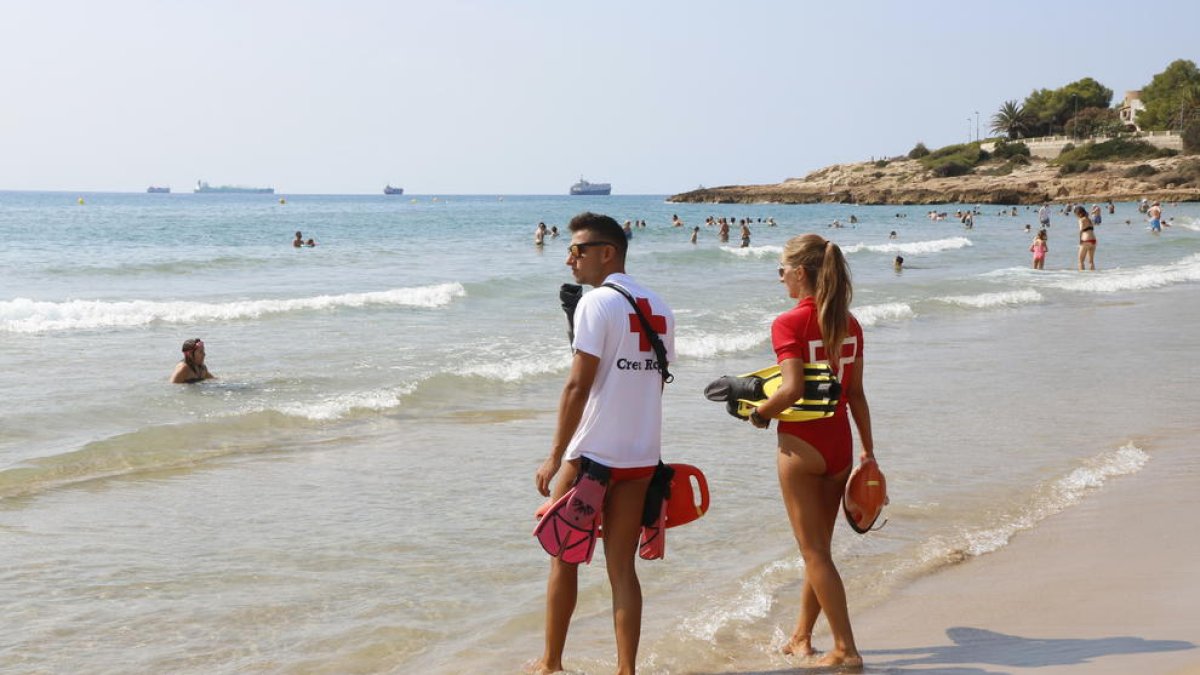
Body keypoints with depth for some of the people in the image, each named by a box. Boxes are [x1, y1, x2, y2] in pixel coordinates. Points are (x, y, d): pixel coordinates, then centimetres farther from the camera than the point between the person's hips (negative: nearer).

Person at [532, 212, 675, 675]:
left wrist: (554, 458, -13)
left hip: (592, 454, -6)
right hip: (641, 458, 6)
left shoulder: (597, 303, -12)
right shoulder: (659, 309, 10)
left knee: (564, 559, 10)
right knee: (623, 568, 9)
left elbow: (578, 385, -16)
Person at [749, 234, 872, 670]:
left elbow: (792, 390, -24)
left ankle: (846, 650, 3)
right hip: (840, 443, 7)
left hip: (801, 444, -7)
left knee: (814, 550, 2)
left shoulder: (789, 323, -15)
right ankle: (801, 637, 30)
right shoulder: (849, 324, 4)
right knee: (819, 546, 17)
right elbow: (856, 393, 7)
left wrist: (759, 414, -6)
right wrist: (868, 449, 13)